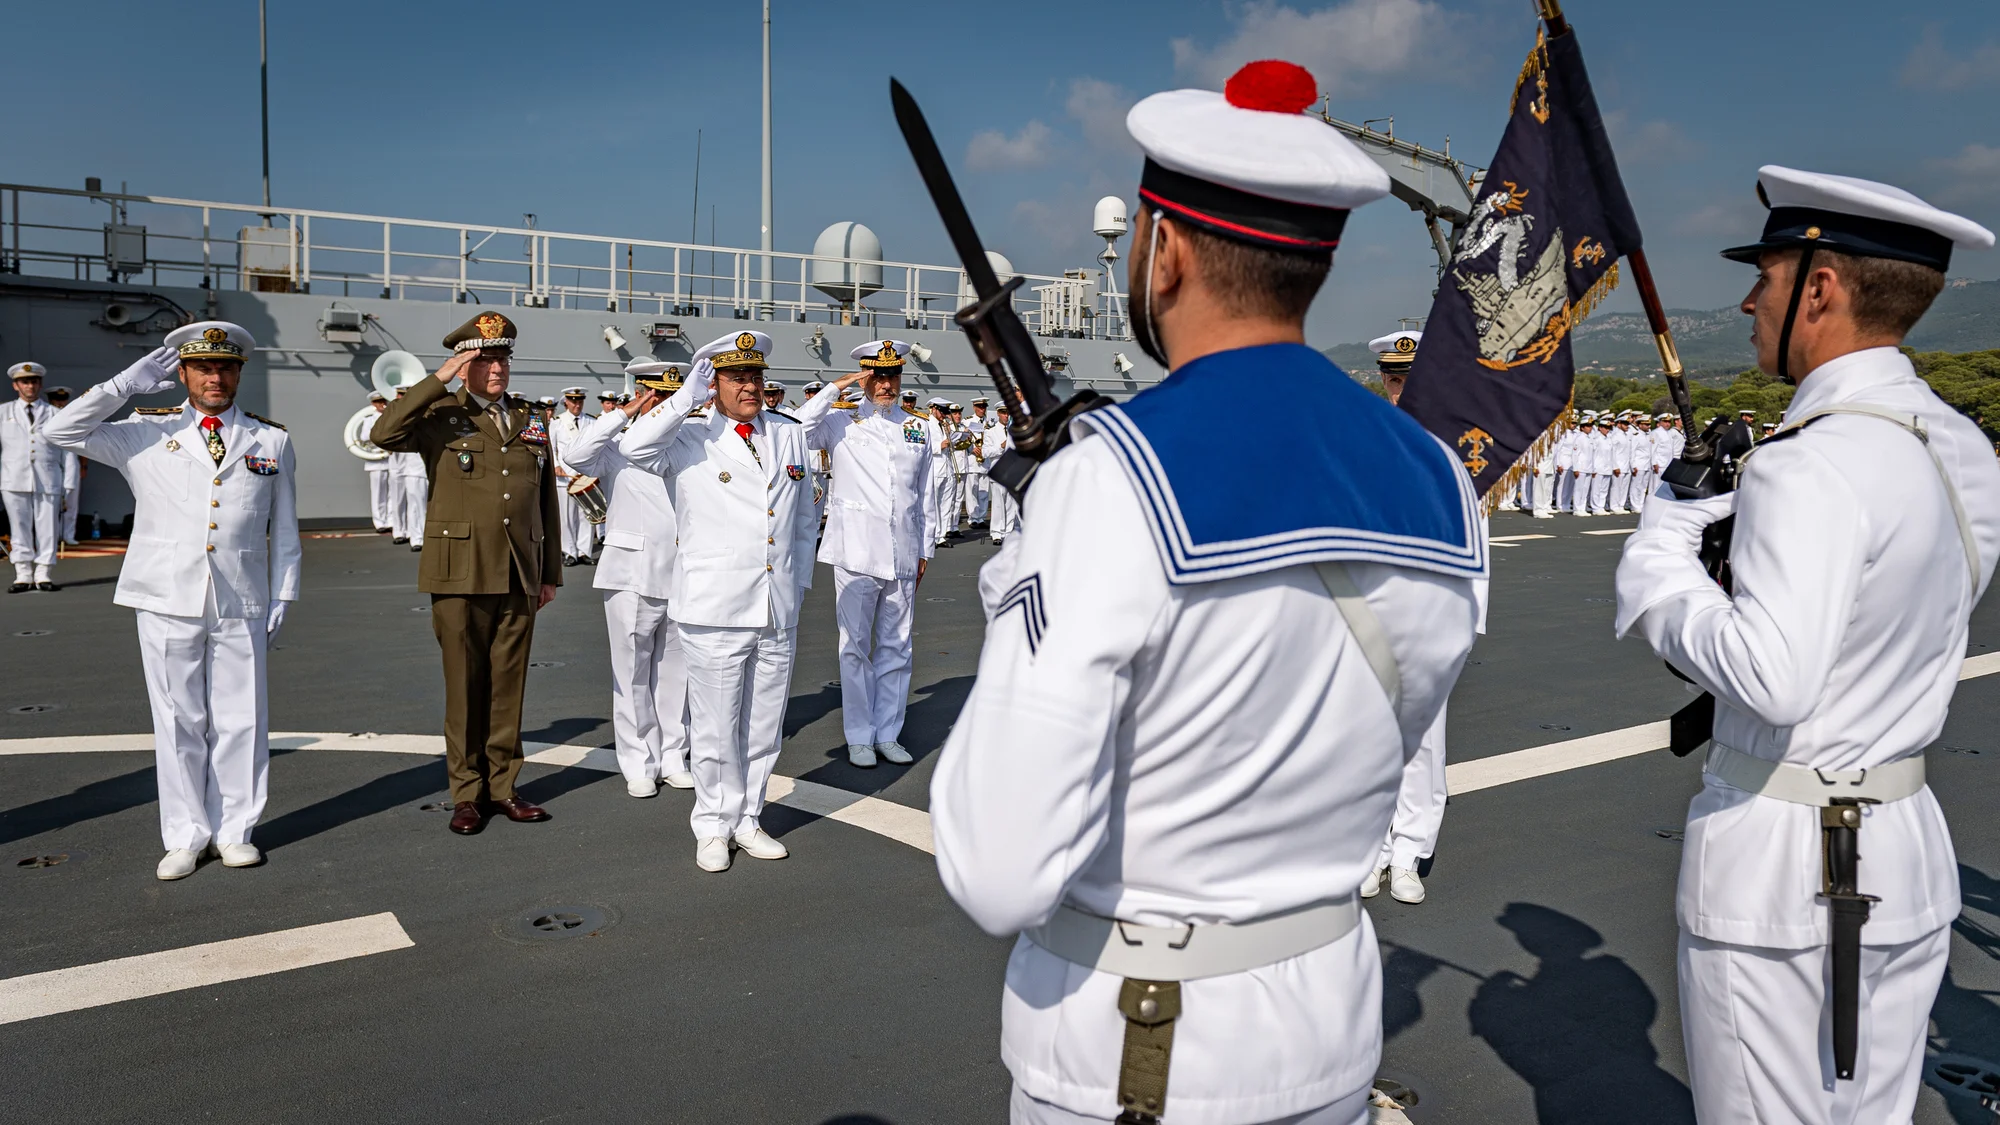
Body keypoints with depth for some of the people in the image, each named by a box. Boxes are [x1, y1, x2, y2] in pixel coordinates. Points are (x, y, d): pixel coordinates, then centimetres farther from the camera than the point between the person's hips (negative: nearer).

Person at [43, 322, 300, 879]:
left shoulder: (272, 442, 9)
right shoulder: (145, 435, 8)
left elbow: (284, 531, 10)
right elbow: (62, 432, -3)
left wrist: (283, 596, 5)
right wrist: (128, 383, -4)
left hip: (242, 605, 0)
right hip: (168, 602, 0)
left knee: (241, 719, 5)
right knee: (178, 722, 5)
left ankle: (234, 831, 17)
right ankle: (186, 837, 16)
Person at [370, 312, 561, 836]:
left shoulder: (531, 421, 12)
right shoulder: (441, 416, 0)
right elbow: (383, 433, -21)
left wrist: (550, 572, 14)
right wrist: (438, 380, -19)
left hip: (518, 576, 4)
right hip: (460, 574, -3)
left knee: (509, 683, 9)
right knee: (464, 685, 4)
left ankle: (502, 786, 20)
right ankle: (466, 793, 15)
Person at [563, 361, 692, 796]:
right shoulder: (618, 446, -1)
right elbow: (575, 455, -20)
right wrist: (625, 413, -17)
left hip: (682, 575, 3)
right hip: (632, 575, -3)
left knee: (674, 673, 10)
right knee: (633, 675, 3)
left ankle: (673, 759, 19)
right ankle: (639, 765, 13)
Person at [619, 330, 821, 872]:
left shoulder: (790, 434, 12)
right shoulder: (691, 438, -2)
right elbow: (636, 447, -24)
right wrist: (688, 396, -19)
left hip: (778, 611, 4)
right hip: (716, 609, -4)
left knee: (764, 725, 13)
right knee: (716, 727, 4)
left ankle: (747, 819, 29)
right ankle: (714, 826, 21)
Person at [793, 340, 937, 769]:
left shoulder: (916, 429, 12)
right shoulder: (841, 422, 1)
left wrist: (926, 549, 14)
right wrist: (834, 389, -15)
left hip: (903, 556, 3)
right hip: (856, 554, -3)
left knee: (896, 649, 9)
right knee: (855, 648, 4)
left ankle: (888, 734, 20)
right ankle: (859, 737, 14)